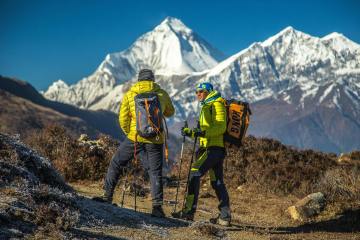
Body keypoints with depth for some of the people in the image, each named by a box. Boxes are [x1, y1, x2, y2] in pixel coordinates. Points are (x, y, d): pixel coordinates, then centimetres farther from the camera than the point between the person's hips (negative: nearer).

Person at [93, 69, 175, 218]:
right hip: (155, 140, 1)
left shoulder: (129, 95, 2)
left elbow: (123, 120, 1)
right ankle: (157, 206, -1)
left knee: (116, 164, 15)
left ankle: (107, 196, 15)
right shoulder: (162, 94, 3)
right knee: (155, 172, 7)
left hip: (135, 138, 0)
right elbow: (170, 112, 20)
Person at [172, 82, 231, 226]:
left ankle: (189, 210, -19)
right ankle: (225, 217, 12)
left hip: (213, 148, -10)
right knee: (217, 182, 10)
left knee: (195, 174, -15)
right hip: (216, 148, 10)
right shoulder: (207, 106, 26)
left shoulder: (216, 104, -5)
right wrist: (190, 132, 14)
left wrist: (203, 132, -28)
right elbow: (204, 130, 29)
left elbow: (220, 127, -17)